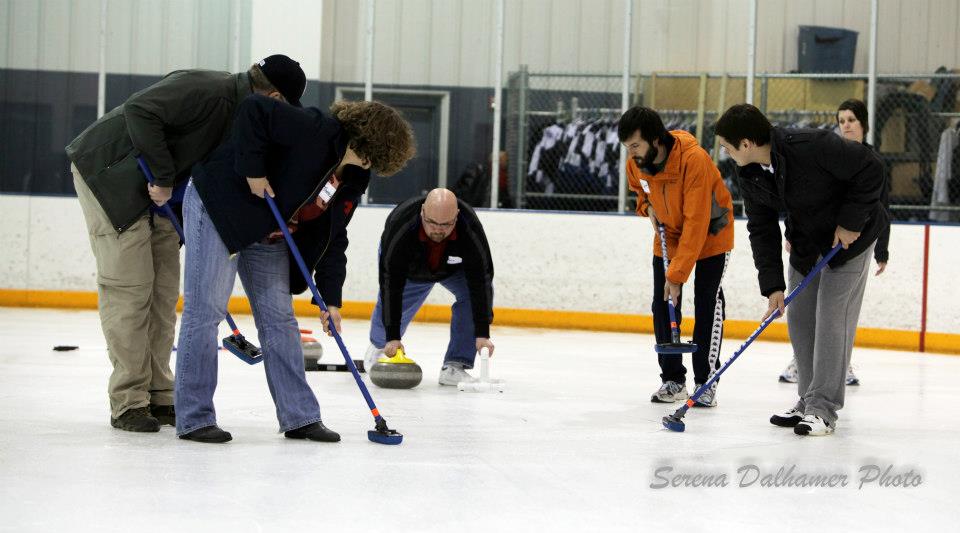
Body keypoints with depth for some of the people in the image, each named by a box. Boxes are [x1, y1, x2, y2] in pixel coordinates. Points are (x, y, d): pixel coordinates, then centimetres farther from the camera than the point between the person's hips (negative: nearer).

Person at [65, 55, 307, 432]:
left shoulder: (240, 114, 6)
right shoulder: (207, 90, -24)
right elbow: (140, 111, -33)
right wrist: (163, 176, -27)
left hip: (159, 192, 10)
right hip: (110, 172, -10)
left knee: (163, 290, 7)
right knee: (129, 287, -10)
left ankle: (159, 397, 13)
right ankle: (128, 404, -6)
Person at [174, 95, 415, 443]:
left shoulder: (353, 181, 4)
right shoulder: (315, 131, -23)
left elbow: (333, 238, 7)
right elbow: (254, 109, -30)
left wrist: (331, 298, 2)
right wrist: (254, 170, -28)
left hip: (268, 235, 9)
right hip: (219, 207, -9)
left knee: (279, 318, 6)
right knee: (206, 311, -8)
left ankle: (299, 417, 11)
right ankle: (193, 418, -3)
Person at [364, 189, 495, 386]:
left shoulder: (471, 229, -40)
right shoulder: (400, 227, -42)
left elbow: (479, 281, -36)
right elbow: (391, 283, -39)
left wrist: (482, 333, -41)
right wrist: (392, 336, -40)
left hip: (453, 266, 0)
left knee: (476, 293, -23)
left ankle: (455, 366, -15)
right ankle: (380, 345, 37)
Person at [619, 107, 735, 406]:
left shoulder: (694, 159, -35)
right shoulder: (635, 164, -14)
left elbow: (696, 224, -36)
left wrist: (677, 274, -37)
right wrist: (647, 207, -9)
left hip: (710, 233, -6)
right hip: (668, 234, 6)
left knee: (707, 304, -9)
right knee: (662, 306, 1)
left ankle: (706, 381, -1)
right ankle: (673, 380, 11)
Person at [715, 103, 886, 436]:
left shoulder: (811, 146, -33)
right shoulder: (749, 175, -10)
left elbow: (870, 169, -26)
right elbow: (762, 230, -5)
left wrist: (851, 222, -24)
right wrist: (772, 284, -13)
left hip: (850, 235, -7)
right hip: (806, 240, 7)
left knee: (832, 318, -11)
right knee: (799, 318, 6)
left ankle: (823, 409, -7)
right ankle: (808, 401, 17)